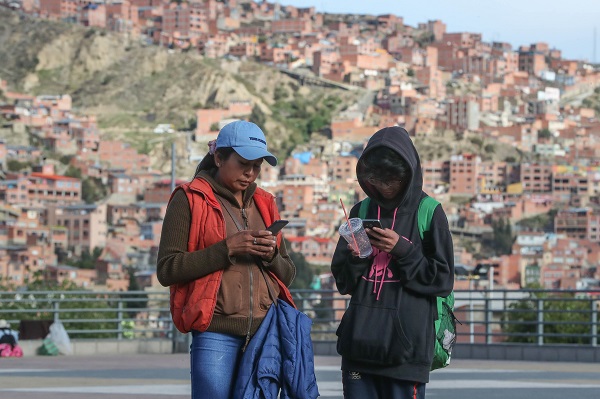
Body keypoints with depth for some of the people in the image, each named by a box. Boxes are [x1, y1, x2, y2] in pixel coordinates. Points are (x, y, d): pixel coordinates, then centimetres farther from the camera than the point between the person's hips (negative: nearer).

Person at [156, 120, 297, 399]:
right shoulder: (190, 199, 1)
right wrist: (226, 249, -15)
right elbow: (166, 270, -7)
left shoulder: (264, 204, 18)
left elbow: (287, 275, 22)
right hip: (217, 334, -5)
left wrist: (272, 255, -1)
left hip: (266, 331, 5)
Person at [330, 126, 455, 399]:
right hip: (360, 340, 4)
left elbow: (443, 280, -2)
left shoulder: (428, 212, 1)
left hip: (406, 343, -4)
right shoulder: (361, 212, 13)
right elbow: (342, 281, 15)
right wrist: (355, 257, -6)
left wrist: (402, 251, -12)